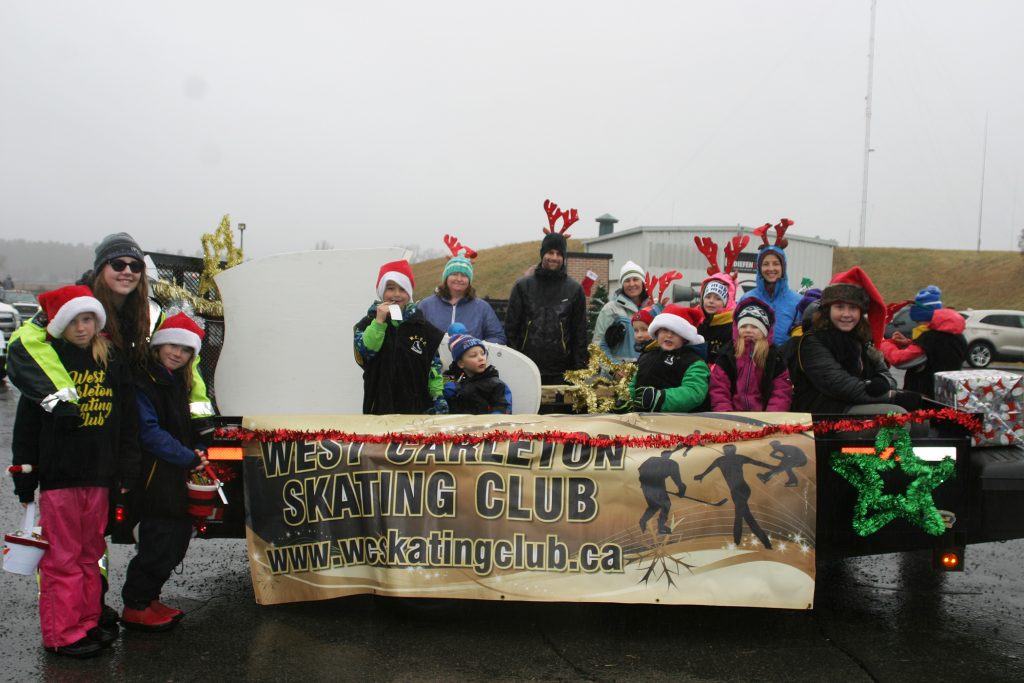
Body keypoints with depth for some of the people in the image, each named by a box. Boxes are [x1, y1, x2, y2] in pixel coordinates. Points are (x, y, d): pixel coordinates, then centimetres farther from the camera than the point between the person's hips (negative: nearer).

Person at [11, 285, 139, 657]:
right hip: (58, 474, -4)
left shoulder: (113, 362, 7)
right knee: (62, 557, 2)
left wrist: (127, 470, 6)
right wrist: (25, 480, -4)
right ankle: (63, 633, 11)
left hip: (99, 474, 4)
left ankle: (87, 622, 24)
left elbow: (127, 421, 9)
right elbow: (27, 424, -2)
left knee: (91, 554, 13)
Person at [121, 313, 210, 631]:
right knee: (159, 541, -5)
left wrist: (198, 450, 1)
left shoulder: (177, 382, 15)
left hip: (175, 477, 9)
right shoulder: (142, 381, -14)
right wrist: (189, 458, -17)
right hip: (154, 476, -9)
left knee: (178, 537, 13)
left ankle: (149, 598, 27)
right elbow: (149, 432, -20)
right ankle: (135, 607, 11)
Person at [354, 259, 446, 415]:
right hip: (381, 406, -1)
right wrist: (379, 321, -14)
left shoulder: (421, 326, 7)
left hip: (417, 405, 1)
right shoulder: (369, 323, 6)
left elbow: (434, 364, 6)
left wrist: (439, 398, 0)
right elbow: (364, 351, -12)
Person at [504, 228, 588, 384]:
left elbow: (580, 332, 7)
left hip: (560, 372, 0)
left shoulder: (574, 289, 7)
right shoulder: (523, 286, 5)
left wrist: (579, 368, 0)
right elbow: (510, 327, 5)